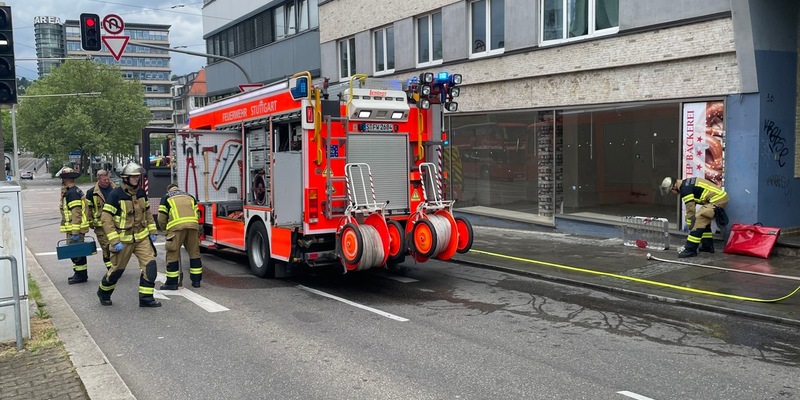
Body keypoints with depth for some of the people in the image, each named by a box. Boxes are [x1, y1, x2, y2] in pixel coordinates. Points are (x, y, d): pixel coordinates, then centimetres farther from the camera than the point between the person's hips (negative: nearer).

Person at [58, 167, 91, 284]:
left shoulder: (72, 193, -16)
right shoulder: (76, 190, 16)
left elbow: (76, 213, -22)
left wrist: (75, 232, -22)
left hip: (75, 228, -11)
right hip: (75, 228, 11)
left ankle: (81, 275, -1)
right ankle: (80, 274, 23)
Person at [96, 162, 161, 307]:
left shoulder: (141, 192, 3)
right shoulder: (116, 194, -15)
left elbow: (147, 213, 17)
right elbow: (106, 218, -17)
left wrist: (152, 231, 11)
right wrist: (115, 241, -20)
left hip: (142, 237, 5)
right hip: (123, 239, -4)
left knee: (150, 265, -10)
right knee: (117, 269, 10)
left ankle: (146, 298, -1)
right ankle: (103, 293, 36)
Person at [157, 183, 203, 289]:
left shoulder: (166, 197, 19)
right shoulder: (189, 196, 29)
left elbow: (161, 218, 12)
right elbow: (197, 214, 22)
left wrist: (166, 230, 27)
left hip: (176, 226, -3)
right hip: (193, 225, 4)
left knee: (173, 253, 3)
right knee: (194, 252, 12)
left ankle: (172, 282, 4)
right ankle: (196, 280, 16)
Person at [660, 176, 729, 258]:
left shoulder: (685, 189, -15)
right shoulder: (687, 183, 15)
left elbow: (691, 210, -11)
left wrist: (690, 227, -1)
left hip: (717, 200, -11)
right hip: (721, 196, 11)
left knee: (698, 220, -14)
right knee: (704, 220, 23)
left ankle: (690, 250, -15)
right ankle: (708, 246, 30)